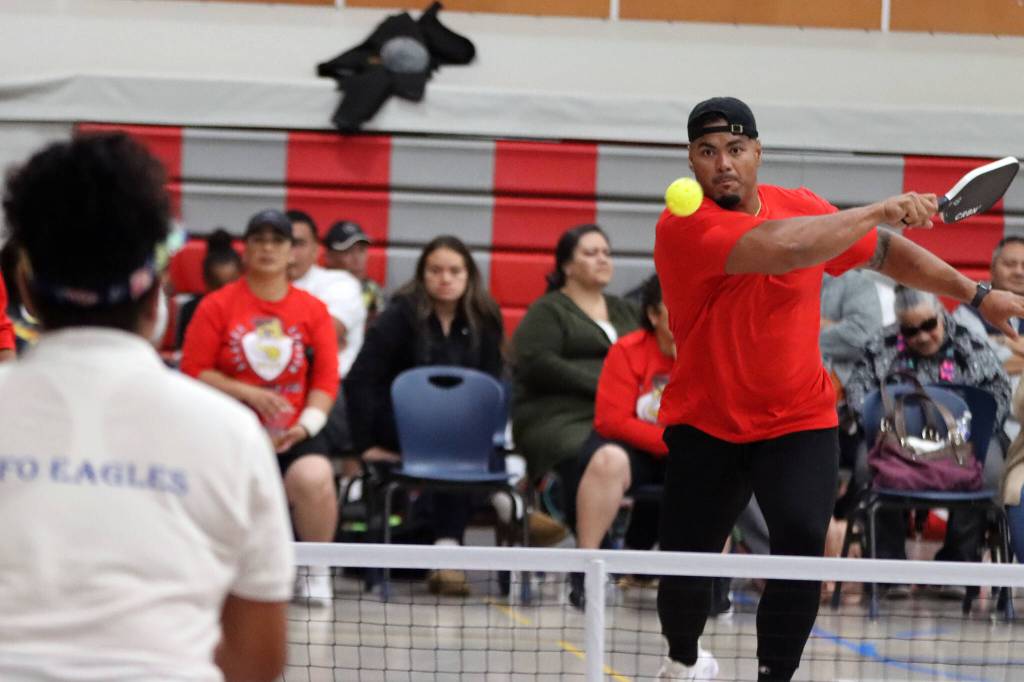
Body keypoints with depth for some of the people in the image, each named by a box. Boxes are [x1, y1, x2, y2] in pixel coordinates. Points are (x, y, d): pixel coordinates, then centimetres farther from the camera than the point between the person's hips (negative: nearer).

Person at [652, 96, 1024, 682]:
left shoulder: (802, 208, -1)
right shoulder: (683, 227, -19)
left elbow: (883, 251, 14)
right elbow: (782, 247, -34)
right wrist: (880, 211, -28)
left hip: (799, 423, 2)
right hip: (704, 428, -2)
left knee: (802, 544, -22)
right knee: (683, 573, 4)